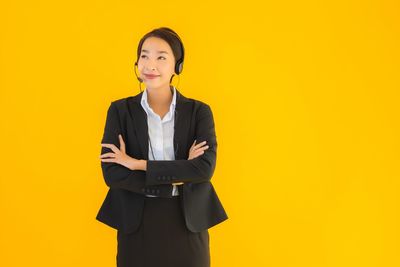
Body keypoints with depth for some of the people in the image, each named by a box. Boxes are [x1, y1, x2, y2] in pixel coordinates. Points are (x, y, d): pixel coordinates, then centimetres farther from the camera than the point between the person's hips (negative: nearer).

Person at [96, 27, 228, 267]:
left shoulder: (199, 111, -1)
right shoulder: (120, 110, 0)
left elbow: (205, 168, -14)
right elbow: (111, 173, -10)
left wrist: (139, 164, -15)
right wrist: (178, 176, -15)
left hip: (187, 223, 0)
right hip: (137, 225, 0)